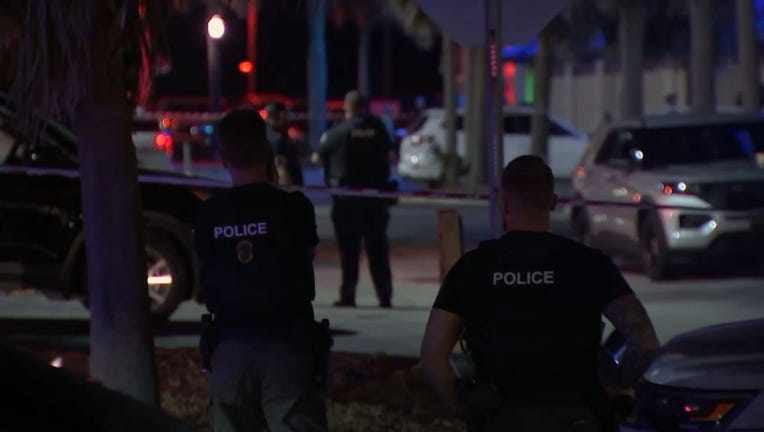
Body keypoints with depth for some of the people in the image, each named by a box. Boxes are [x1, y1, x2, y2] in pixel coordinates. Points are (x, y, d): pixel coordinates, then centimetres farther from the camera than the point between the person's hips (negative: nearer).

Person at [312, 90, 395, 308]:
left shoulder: (338, 132, -8)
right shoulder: (378, 128, 0)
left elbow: (317, 158, -1)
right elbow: (388, 154, 10)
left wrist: (323, 142, 18)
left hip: (347, 195, -2)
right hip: (376, 195, 3)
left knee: (349, 248, 3)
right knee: (377, 248, 7)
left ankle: (348, 295, 2)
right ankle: (385, 296, 4)